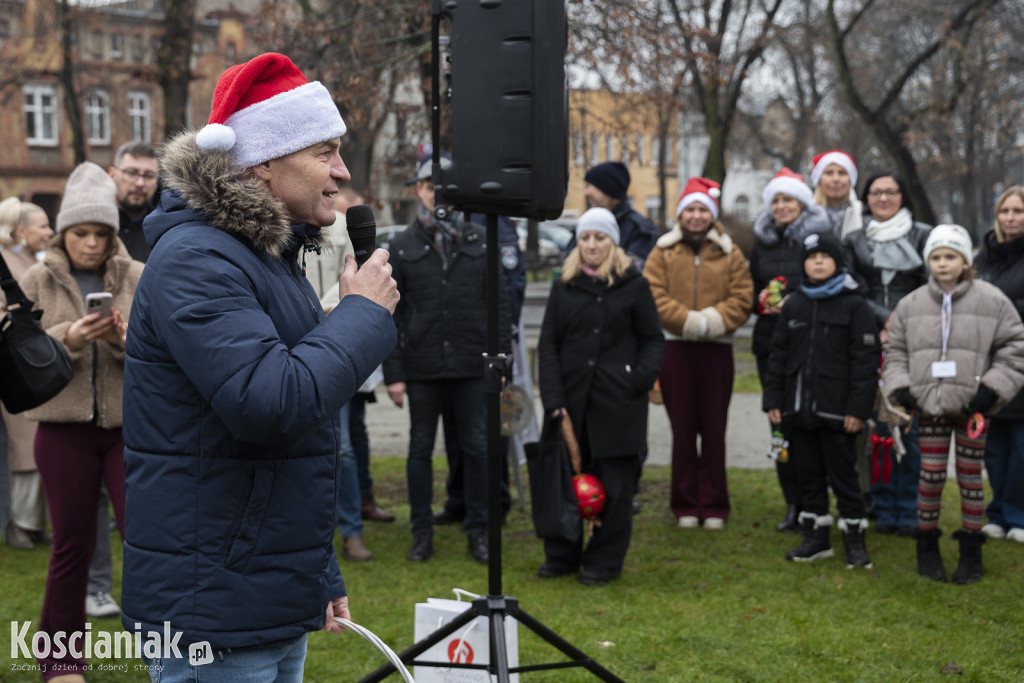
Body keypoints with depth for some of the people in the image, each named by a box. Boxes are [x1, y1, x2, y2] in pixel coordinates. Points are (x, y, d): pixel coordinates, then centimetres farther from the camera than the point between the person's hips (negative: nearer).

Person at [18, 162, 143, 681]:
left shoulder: (138, 279, 3)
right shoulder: (37, 282, 4)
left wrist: (128, 341, -20)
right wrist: (64, 340, -18)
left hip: (131, 425, 0)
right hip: (64, 429, 0)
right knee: (72, 545, 8)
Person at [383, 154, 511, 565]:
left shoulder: (480, 242, 6)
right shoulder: (402, 247, 4)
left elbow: (500, 305, 6)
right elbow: (389, 314, 2)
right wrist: (393, 373, -4)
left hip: (472, 366, 0)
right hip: (422, 367, 0)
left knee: (477, 448, 4)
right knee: (420, 449, 8)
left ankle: (478, 531, 16)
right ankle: (422, 532, 18)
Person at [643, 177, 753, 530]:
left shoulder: (729, 253, 7)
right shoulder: (663, 252, 5)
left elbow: (742, 298, 0)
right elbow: (654, 296, -4)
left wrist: (712, 320, -15)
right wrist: (689, 320, -15)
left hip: (716, 348, 0)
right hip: (674, 346, 0)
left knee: (714, 430, 4)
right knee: (683, 429, 5)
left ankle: (713, 506, 12)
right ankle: (685, 505, 13)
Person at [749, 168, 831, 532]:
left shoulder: (820, 237, -1)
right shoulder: (762, 241, 15)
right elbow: (750, 290, 22)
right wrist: (762, 301, 1)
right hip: (771, 341, 5)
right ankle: (793, 504, 13)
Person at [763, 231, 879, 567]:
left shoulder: (854, 305, -4)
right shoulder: (793, 306, 11)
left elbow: (865, 359, -7)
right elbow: (778, 354, 13)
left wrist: (858, 408, -13)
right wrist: (773, 400, 6)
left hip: (836, 410, -5)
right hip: (798, 408, 5)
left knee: (842, 473, 1)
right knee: (808, 474, 11)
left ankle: (854, 537, 10)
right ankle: (816, 536, 21)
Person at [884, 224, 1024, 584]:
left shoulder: (992, 300, -3)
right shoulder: (911, 304, 5)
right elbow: (894, 350, 13)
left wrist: (991, 388, -10)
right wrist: (901, 387, -1)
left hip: (971, 407, -2)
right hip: (929, 406, 2)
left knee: (970, 477, 6)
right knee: (930, 476, 5)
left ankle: (971, 554, 17)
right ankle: (927, 547, 20)